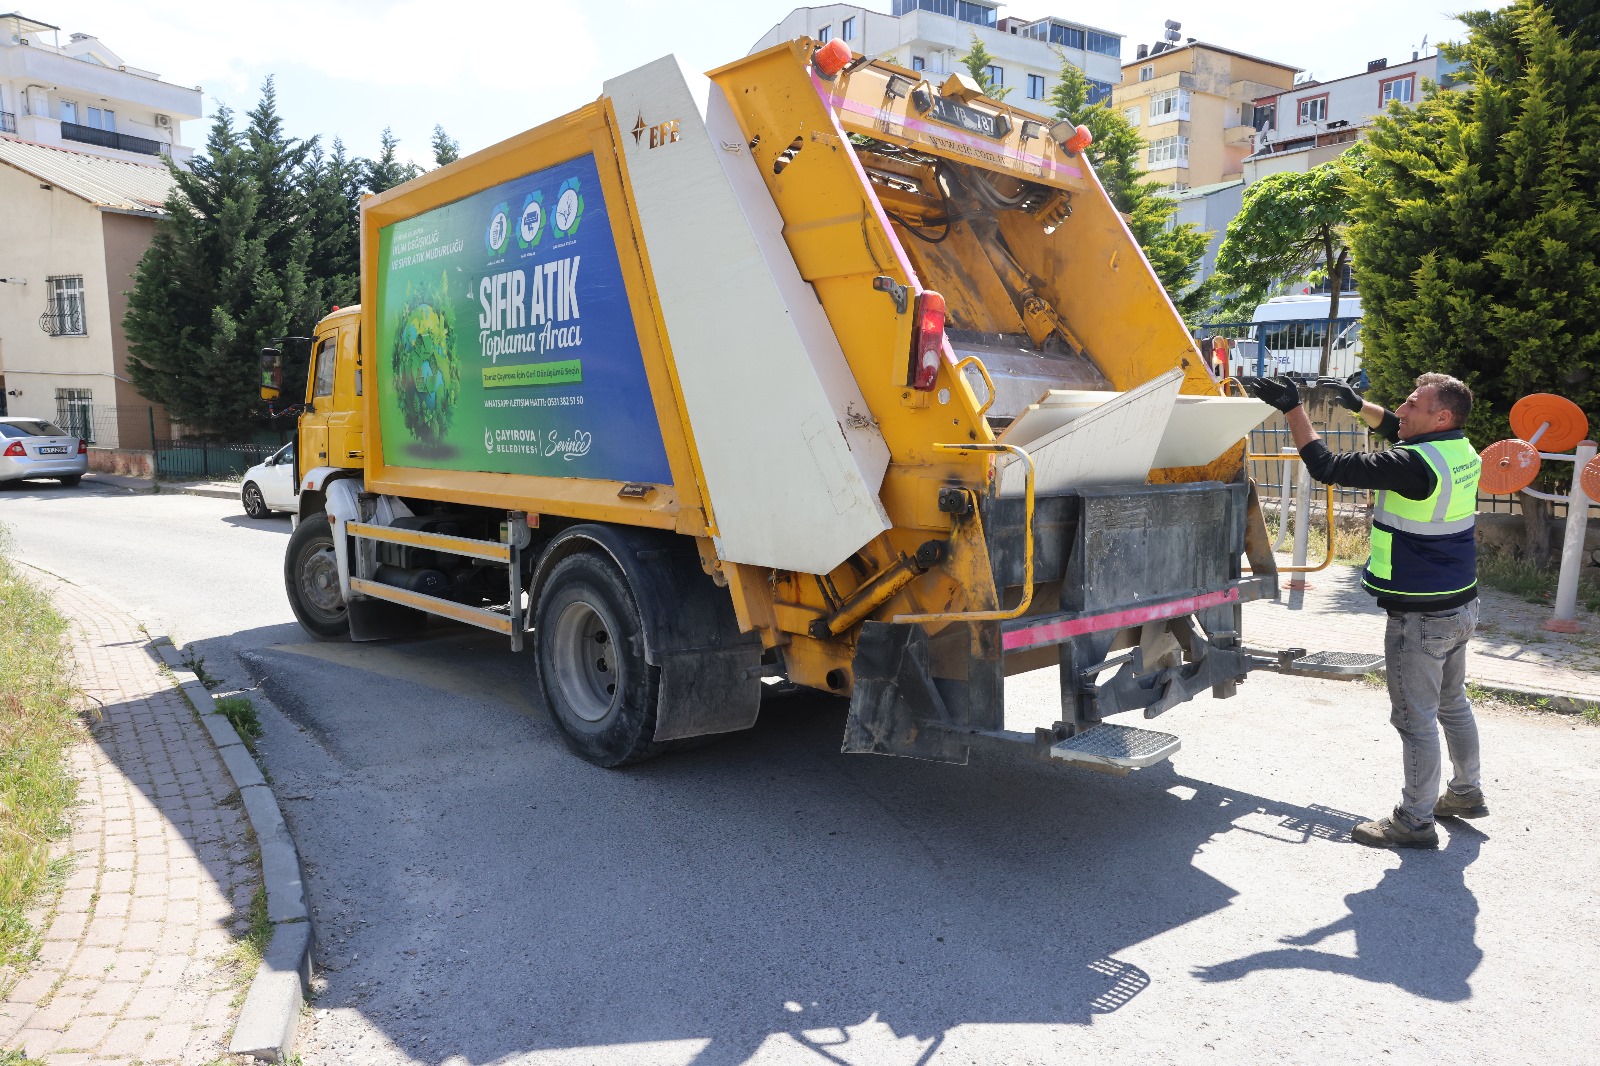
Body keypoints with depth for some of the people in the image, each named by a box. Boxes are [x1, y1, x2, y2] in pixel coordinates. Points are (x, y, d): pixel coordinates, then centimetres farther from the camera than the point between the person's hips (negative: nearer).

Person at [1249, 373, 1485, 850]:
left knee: (1415, 716, 2)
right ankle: (1467, 792, 40)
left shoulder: (1414, 465, -26)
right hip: (1460, 603, 10)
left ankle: (1415, 820, 13)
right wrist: (1360, 405, 17)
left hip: (1420, 614, -10)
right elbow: (1398, 431, 23)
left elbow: (1326, 466, -24)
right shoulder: (1461, 451, 2)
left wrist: (1293, 407, -18)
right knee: (1453, 704, 24)